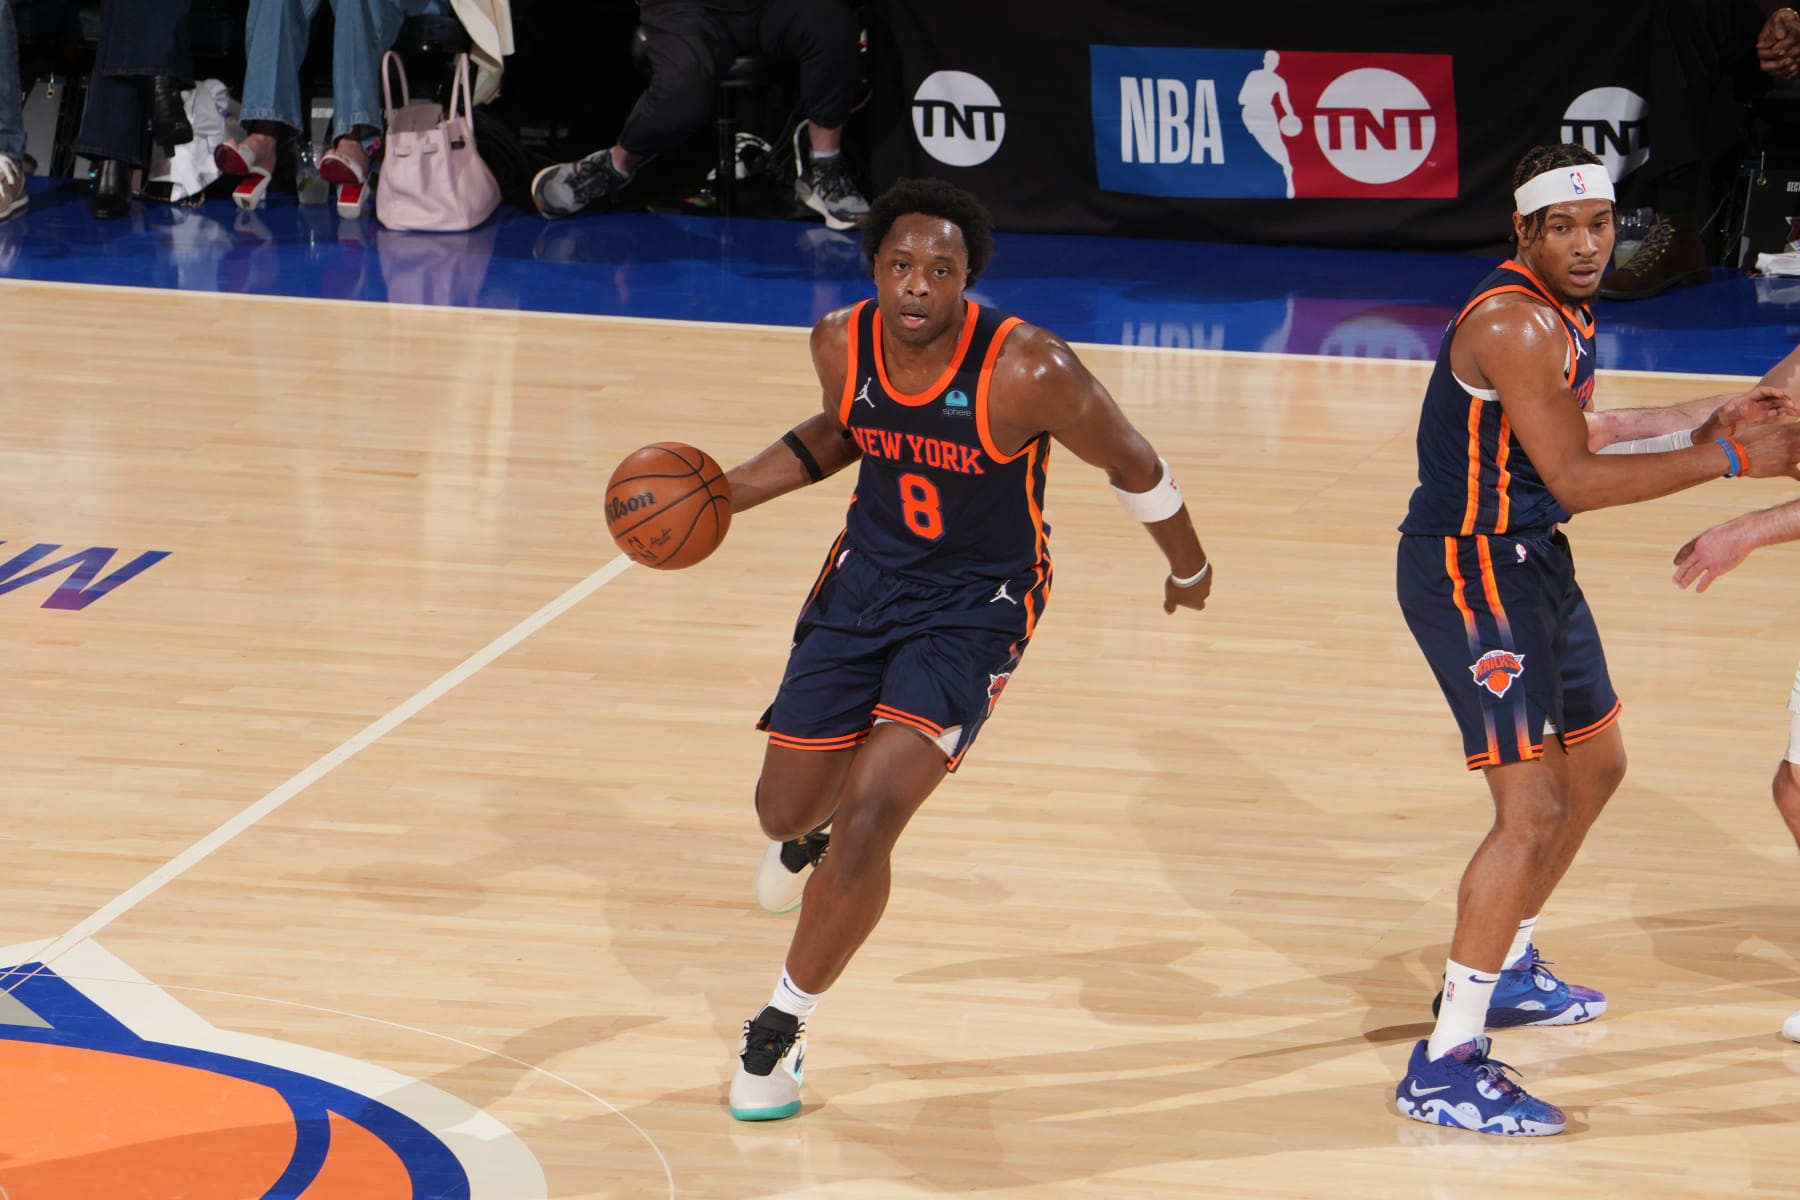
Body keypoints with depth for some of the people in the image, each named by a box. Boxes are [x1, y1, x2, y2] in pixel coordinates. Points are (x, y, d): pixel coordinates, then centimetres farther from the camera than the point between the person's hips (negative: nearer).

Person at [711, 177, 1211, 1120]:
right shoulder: (842, 343, -13)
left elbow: (1129, 463, -10)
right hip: (865, 577, 5)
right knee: (787, 813, 13)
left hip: (975, 604, -5)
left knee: (868, 821, -19)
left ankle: (782, 1027, 2)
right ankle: (806, 835, 55)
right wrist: (731, 492, -2)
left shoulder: (1027, 372, -28)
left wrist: (1187, 568, 6)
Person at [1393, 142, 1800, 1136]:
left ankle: (1507, 971, 44)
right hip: (1470, 572, -11)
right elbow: (1576, 476, -25)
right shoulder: (1516, 324, -24)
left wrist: (1704, 424, 13)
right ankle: (1444, 1067, -16)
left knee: (1595, 763, 26)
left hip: (1528, 562, 11)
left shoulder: (1557, 312, 9)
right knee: (1534, 810, -17)